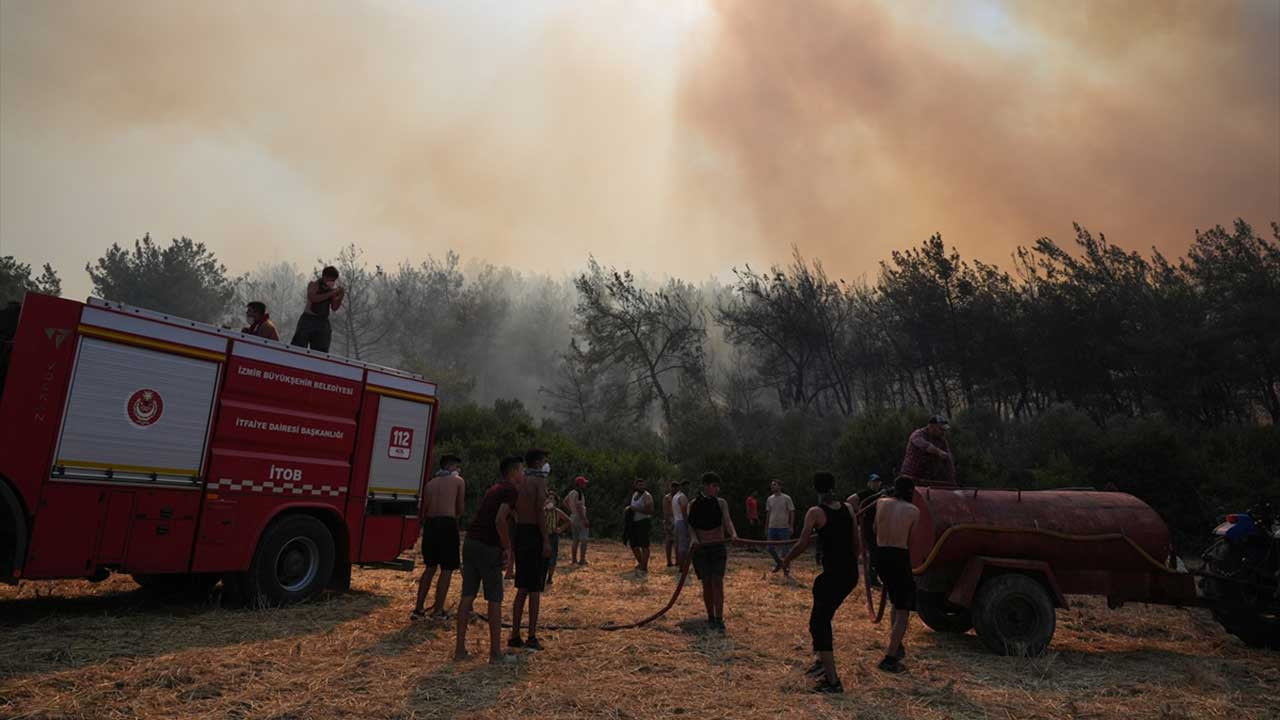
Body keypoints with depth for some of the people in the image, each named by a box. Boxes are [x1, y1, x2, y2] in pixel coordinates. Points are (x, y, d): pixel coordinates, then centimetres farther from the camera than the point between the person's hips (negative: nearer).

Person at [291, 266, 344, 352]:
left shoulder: (334, 288, 8)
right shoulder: (314, 284, -2)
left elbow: (334, 308, 3)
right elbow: (312, 298, -22)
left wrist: (340, 297, -13)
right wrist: (331, 294, -25)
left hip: (323, 322, 4)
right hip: (308, 319, -4)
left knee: (321, 351, 0)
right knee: (298, 347, -8)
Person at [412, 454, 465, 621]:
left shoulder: (430, 483, 18)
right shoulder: (458, 481, 6)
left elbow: (424, 510, 12)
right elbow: (460, 509, 7)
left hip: (430, 523, 5)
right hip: (447, 523, -5)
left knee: (430, 567, 16)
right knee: (447, 569, 4)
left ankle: (418, 608, 14)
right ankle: (438, 610, 4)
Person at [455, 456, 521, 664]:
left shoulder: (494, 488, 19)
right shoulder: (510, 490, -9)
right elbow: (500, 520, -21)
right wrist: (507, 548, -12)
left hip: (470, 542, 8)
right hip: (488, 546, -8)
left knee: (467, 596, 11)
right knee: (495, 600, 1)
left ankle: (460, 648, 16)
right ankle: (495, 652, 7)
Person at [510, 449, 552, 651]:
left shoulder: (518, 482, 13)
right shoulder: (539, 481, -9)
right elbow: (540, 511, -18)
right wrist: (546, 540, -18)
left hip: (520, 532, 7)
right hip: (534, 533, -7)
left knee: (522, 588, 14)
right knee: (535, 589, -1)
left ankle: (515, 636, 16)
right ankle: (532, 637, 1)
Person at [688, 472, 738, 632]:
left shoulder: (721, 503, -2)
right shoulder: (693, 504, -2)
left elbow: (727, 520, -15)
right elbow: (691, 525, -3)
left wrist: (733, 533, -34)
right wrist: (694, 539, -22)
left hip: (718, 547, 0)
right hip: (701, 547, 0)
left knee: (717, 581, -7)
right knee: (706, 583, 4)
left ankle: (719, 619, -4)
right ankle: (710, 617, 18)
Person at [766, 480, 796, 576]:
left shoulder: (786, 498, -6)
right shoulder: (769, 499, 8)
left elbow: (792, 512, -4)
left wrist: (791, 526, -10)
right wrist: (766, 527, 12)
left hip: (784, 527, -4)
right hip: (772, 527, 5)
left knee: (785, 549, 1)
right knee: (770, 548, 5)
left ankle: (786, 569, 14)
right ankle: (779, 563, 29)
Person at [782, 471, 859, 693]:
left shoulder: (815, 512, -11)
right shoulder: (848, 508, 5)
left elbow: (802, 544, -14)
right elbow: (856, 542, 10)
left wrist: (787, 560, 3)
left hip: (832, 574, -7)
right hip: (851, 573, 7)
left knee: (819, 624, 3)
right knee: (823, 617, 25)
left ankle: (832, 681, 0)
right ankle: (824, 660, 32)